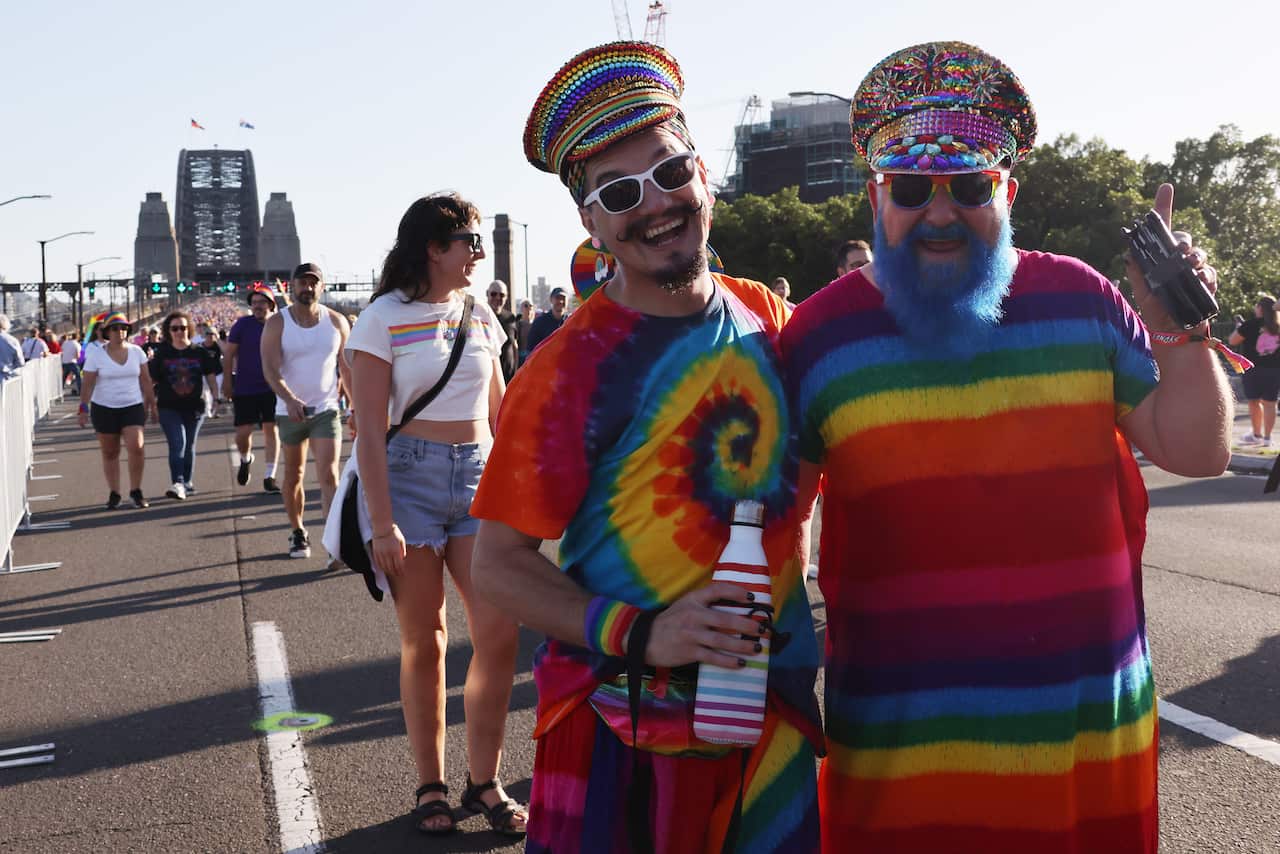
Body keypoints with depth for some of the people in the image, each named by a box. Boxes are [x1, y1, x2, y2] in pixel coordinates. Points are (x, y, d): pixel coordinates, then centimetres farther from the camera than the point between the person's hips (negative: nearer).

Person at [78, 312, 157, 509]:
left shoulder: (137, 352, 2)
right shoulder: (96, 354, -4)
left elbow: (145, 380, 8)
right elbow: (88, 384, -5)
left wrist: (152, 405, 8)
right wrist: (83, 408, -10)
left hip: (133, 407, 1)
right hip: (104, 409, 0)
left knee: (136, 447, -15)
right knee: (109, 453, 6)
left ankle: (135, 492, -3)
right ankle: (114, 494, 17)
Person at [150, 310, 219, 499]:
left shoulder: (199, 352, 3)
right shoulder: (162, 353, 1)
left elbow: (210, 376, 7)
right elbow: (151, 379, 6)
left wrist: (216, 398, 3)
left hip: (195, 406, 2)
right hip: (169, 407, -2)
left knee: (189, 446, 12)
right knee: (177, 444, -16)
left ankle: (187, 483, 25)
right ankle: (178, 484, -25)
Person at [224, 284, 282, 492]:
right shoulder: (242, 325, -3)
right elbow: (229, 355, 0)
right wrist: (227, 383, -4)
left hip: (272, 388, 1)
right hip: (244, 388, -1)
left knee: (271, 429, -1)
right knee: (243, 432, 0)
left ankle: (269, 476, 5)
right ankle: (245, 459, 32)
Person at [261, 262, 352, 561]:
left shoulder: (337, 322, -1)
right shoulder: (276, 324, -6)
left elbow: (347, 368, 6)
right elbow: (270, 369, -16)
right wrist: (290, 399, -33)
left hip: (326, 410, -1)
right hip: (290, 411, 1)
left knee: (329, 476, -13)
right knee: (293, 475, 13)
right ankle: (298, 533, 30)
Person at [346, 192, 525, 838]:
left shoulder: (479, 315, 11)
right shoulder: (385, 318, -5)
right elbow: (370, 430, -8)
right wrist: (383, 524, -14)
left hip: (478, 477, 4)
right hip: (410, 475, -4)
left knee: (501, 632, -5)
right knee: (424, 643, 2)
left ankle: (484, 783, 9)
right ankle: (431, 786, 16)